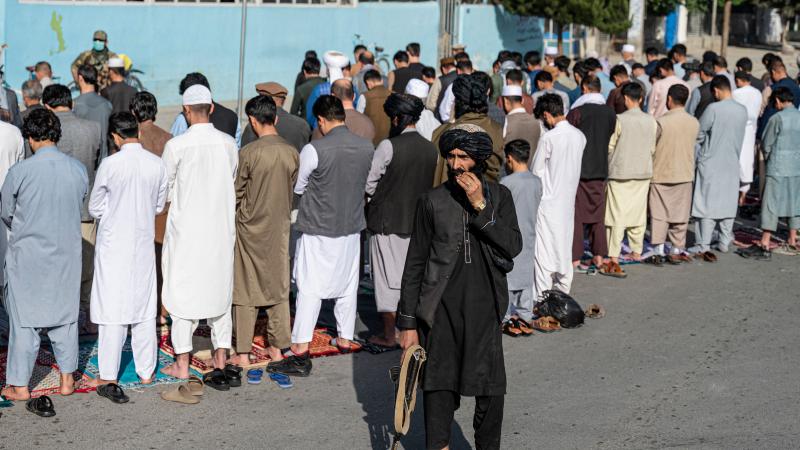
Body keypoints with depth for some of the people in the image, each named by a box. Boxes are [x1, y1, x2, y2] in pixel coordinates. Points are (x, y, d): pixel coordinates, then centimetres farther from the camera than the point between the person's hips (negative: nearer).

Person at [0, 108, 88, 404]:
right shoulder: (79, 169, -6)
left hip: (28, 254, -3)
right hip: (67, 253, 3)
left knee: (24, 319, 7)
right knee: (65, 316, 15)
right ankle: (67, 379, 21)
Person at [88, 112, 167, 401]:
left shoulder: (110, 165, -16)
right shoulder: (157, 164, -4)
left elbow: (95, 209, -5)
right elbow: (159, 206, 7)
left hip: (113, 245, -4)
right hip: (144, 243, 4)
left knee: (112, 311, 0)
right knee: (144, 307, 14)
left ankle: (108, 378, 0)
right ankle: (146, 371, 22)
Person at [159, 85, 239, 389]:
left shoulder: (177, 145, -13)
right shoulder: (228, 143, -2)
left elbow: (164, 190, -3)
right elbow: (233, 184, 7)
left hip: (186, 229, -3)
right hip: (221, 227, 3)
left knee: (183, 293, 6)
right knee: (219, 290, 13)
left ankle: (182, 364, 11)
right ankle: (221, 359, 16)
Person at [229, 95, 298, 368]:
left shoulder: (248, 153, -17)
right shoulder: (292, 153, -5)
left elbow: (236, 194, -9)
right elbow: (293, 190, 6)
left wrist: (232, 219, 9)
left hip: (250, 227, -4)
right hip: (280, 226, 4)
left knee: (246, 291, 4)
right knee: (278, 287, 14)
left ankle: (243, 353, 6)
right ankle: (277, 347, 19)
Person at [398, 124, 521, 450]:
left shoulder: (499, 196, 5)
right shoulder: (432, 201, 2)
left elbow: (513, 247, -9)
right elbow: (415, 264, 4)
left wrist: (480, 206, -16)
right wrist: (407, 323, 2)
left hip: (484, 310, 1)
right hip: (441, 311, -1)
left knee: (490, 392, 3)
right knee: (439, 389, 2)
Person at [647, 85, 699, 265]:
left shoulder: (661, 122, -16)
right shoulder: (694, 122, -2)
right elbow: (691, 144, 7)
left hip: (661, 174, -3)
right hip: (684, 174, 3)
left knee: (659, 215, 4)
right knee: (680, 215, 10)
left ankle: (658, 251, 1)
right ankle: (677, 250, 14)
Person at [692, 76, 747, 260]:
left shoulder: (713, 109, -16)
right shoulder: (743, 110, -1)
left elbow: (699, 134, -9)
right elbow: (739, 136, 9)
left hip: (710, 163, -4)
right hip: (732, 162, 4)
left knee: (707, 205, -1)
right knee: (728, 204, 14)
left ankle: (704, 246, -4)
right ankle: (724, 243, 20)